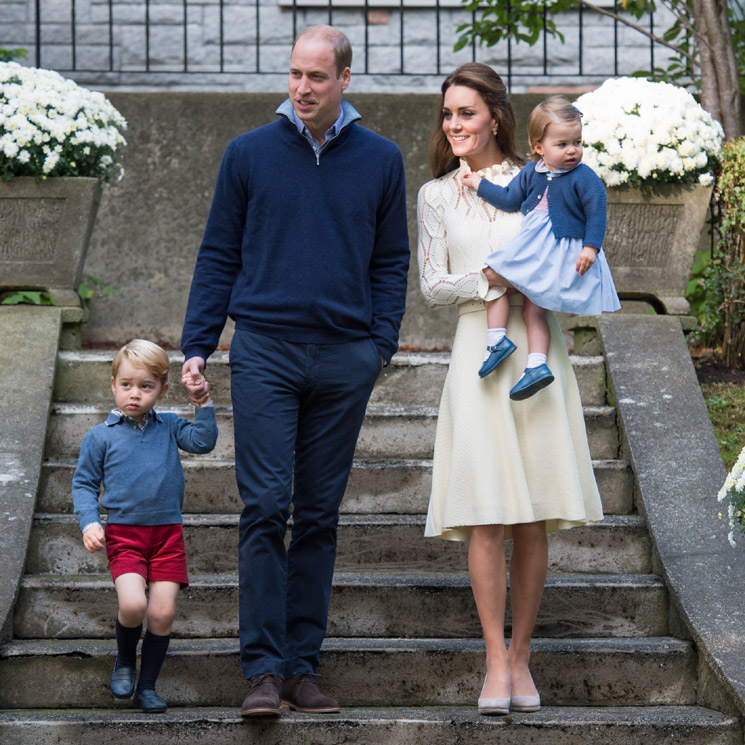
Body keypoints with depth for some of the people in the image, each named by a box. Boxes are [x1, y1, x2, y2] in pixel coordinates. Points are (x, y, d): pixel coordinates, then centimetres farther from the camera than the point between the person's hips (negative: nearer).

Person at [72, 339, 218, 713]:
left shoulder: (169, 428, 9)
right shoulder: (100, 437, 3)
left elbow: (203, 441, -4)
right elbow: (83, 484, 7)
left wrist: (203, 404, -12)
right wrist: (89, 523, -7)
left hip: (168, 533, 2)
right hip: (124, 534, -2)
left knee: (162, 613, -4)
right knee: (132, 604, -21)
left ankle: (147, 685, 13)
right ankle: (125, 661, 10)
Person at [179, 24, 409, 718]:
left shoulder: (380, 161, 8)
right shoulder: (248, 154, 5)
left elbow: (391, 262, 12)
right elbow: (218, 255, 8)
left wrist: (381, 343, 0)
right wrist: (196, 345, 1)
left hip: (345, 361, 2)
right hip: (264, 352, -1)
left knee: (319, 516, 6)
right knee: (265, 508, -8)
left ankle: (303, 665, 12)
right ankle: (263, 668, -6)